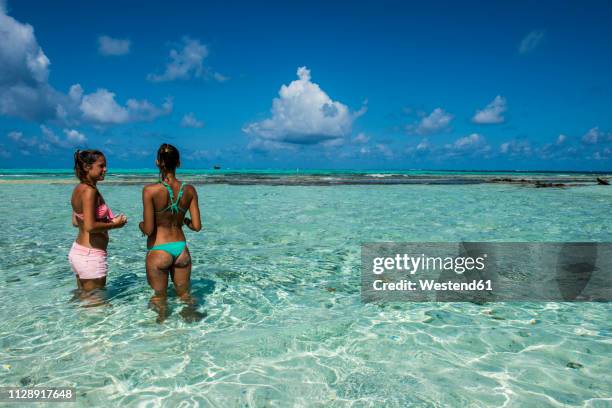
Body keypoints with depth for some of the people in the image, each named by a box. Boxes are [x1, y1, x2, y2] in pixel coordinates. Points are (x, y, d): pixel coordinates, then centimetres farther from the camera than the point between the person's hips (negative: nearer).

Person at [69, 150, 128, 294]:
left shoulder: (79, 188, 9)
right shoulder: (90, 191, -19)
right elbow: (90, 227, -26)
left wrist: (106, 220, 12)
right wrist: (114, 224, -11)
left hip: (77, 250, 10)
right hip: (91, 255, -10)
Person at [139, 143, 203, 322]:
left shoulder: (150, 190, -14)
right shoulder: (190, 190, -4)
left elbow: (148, 230, -14)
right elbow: (197, 226, -3)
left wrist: (141, 224, 8)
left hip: (158, 251, -3)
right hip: (181, 249, 3)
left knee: (160, 298, 17)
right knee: (185, 295, 21)